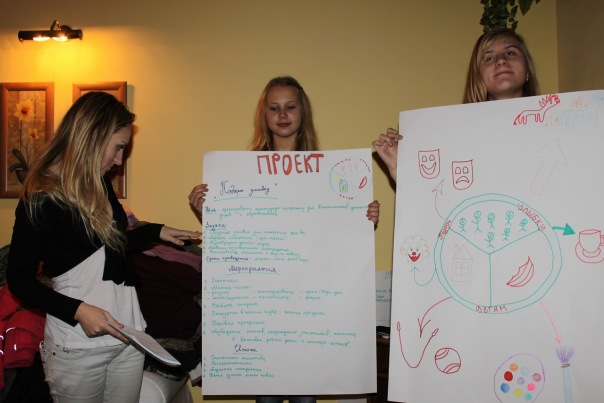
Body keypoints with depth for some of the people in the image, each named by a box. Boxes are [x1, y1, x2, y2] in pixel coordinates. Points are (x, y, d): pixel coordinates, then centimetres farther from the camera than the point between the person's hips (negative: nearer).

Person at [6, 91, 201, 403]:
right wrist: (78, 310, -22)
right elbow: (19, 279, -12)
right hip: (78, 347, -6)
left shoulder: (100, 185, 7)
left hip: (128, 335, 7)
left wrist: (158, 232, 17)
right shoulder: (42, 198, -15)